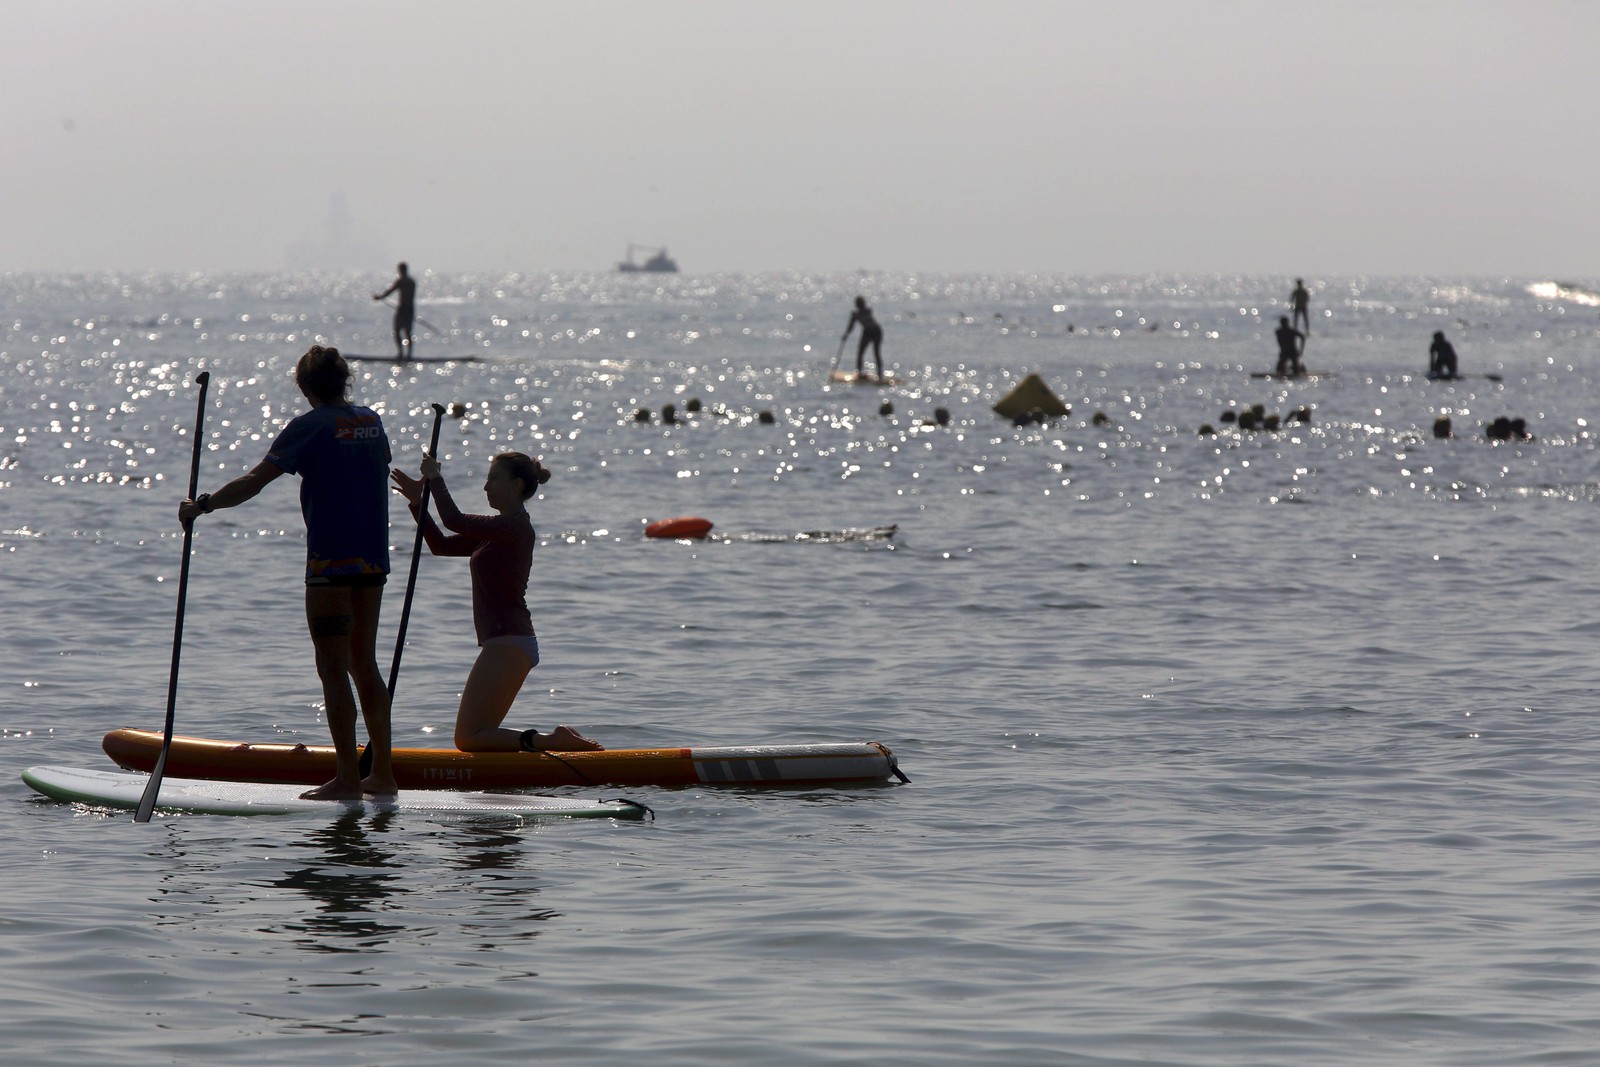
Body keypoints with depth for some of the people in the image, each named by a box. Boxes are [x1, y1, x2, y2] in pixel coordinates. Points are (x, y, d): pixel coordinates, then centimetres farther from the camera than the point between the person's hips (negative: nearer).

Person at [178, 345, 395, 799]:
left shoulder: (311, 426, -8)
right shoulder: (371, 421, 11)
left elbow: (255, 480, -15)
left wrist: (203, 506, -10)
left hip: (331, 561, -7)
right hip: (373, 558, 7)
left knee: (333, 669, -3)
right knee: (364, 664, 14)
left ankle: (348, 778, -7)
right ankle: (382, 773, 14)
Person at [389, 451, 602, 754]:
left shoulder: (515, 527, -13)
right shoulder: (500, 530, 17)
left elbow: (455, 521, -22)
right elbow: (441, 545, 18)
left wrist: (435, 479, -9)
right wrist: (417, 502, 10)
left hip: (507, 643, -10)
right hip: (512, 642, 10)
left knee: (469, 738, -11)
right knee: (478, 736, 13)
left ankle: (551, 741, -17)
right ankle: (555, 741, 7)